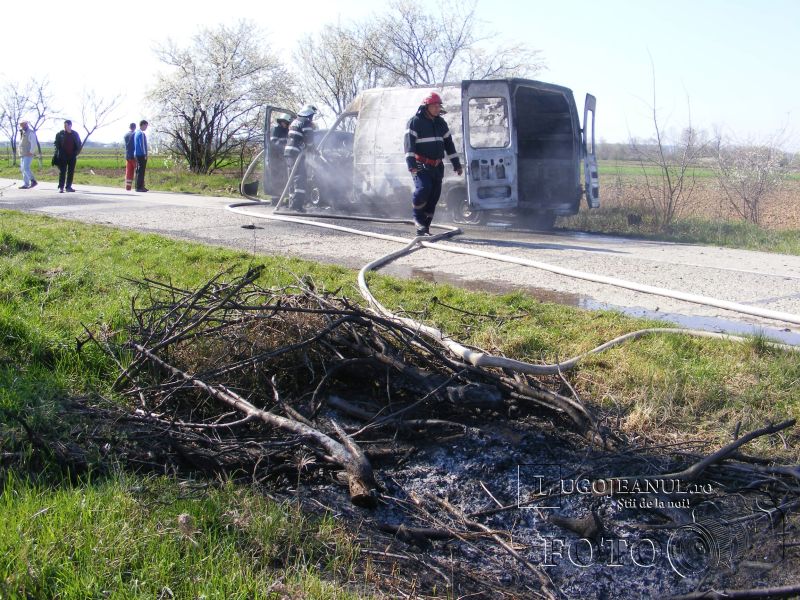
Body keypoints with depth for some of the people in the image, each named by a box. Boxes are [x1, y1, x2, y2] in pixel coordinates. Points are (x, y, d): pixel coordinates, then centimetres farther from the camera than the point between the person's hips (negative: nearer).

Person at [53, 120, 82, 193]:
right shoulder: (60, 134, 1)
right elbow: (56, 143, 4)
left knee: (71, 172, 6)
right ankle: (61, 187, -4)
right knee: (62, 172, -5)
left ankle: (68, 187, 13)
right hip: (63, 157, -2)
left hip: (72, 156, 3)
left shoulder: (75, 134, 6)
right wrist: (58, 152, -7)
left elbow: (79, 144, 13)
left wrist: (76, 152, 1)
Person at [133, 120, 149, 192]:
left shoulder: (136, 133, 15)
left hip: (137, 154, 9)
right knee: (141, 171, -7)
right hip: (141, 154, -9)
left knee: (139, 171, 13)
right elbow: (142, 145, -17)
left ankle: (139, 186, 17)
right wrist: (145, 154, -14)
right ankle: (139, 187, -8)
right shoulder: (141, 133, -13)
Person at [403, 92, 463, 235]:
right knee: (423, 188, -27)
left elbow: (449, 143, 20)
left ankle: (423, 229, 10)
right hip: (421, 165, -6)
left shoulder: (441, 123, 14)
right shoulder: (415, 121, -5)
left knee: (433, 197, 3)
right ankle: (417, 217, -2)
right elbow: (409, 143, -14)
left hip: (437, 166, 6)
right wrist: (411, 163, -25)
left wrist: (456, 164, 16)